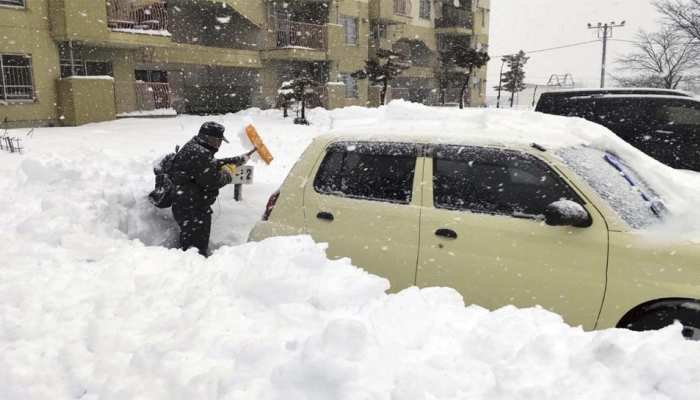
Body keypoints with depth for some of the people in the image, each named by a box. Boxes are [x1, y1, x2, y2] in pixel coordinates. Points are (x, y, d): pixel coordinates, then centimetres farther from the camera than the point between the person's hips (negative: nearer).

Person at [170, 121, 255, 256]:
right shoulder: (199, 154, -23)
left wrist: (240, 159, 24)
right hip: (191, 210, -11)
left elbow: (215, 164, 23)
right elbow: (213, 181, -24)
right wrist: (229, 174, -5)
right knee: (197, 246, -4)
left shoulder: (195, 148, 12)